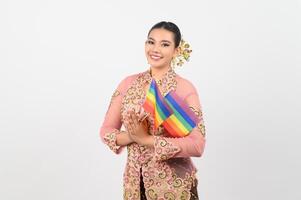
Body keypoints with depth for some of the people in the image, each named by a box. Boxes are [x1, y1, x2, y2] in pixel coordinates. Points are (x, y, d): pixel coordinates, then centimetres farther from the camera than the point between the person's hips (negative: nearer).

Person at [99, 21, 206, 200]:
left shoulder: (185, 89, -12)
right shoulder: (128, 83, -1)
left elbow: (197, 145, -18)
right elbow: (106, 130, 2)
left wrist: (145, 139, -20)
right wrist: (132, 136, -17)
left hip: (172, 183, -3)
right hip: (135, 179, 3)